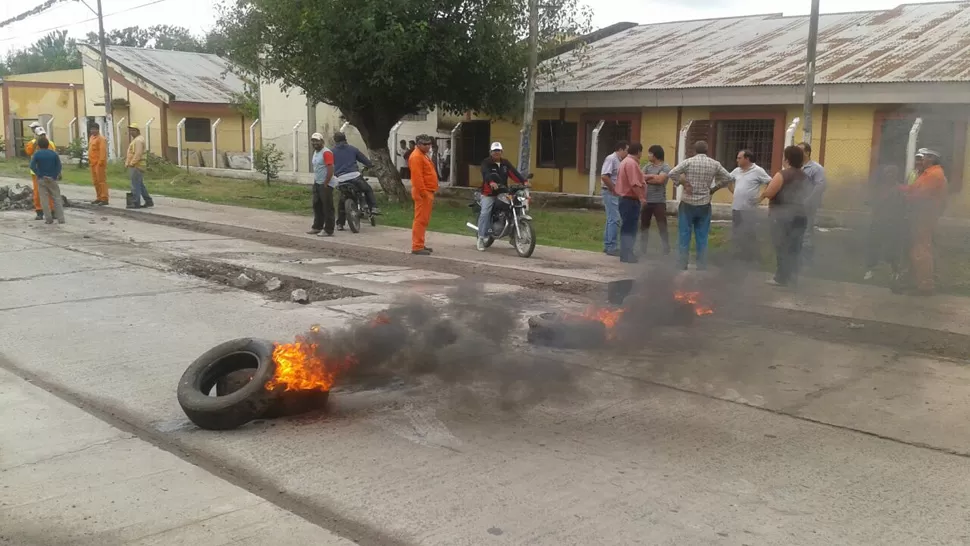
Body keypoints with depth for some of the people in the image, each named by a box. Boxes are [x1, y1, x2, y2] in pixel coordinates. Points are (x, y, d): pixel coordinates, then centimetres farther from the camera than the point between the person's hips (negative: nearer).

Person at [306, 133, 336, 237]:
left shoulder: (326, 152, -15)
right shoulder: (315, 152, 15)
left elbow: (330, 170, -21)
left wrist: (325, 184, -20)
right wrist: (315, 182, 16)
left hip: (325, 185, -10)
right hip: (317, 184, 10)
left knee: (327, 208, -5)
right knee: (316, 206, 16)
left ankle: (328, 230, -2)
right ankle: (317, 227, 26)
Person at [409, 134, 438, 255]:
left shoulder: (424, 156, 20)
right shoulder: (416, 157, -14)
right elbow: (417, 177, -22)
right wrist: (424, 193, -24)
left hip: (428, 192, 11)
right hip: (422, 193, -11)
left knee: (424, 220, 14)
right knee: (420, 220, -10)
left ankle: (420, 244, 21)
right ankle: (417, 247, -10)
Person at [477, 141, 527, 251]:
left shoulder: (505, 163, 13)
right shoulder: (486, 163, -4)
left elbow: (514, 173, -1)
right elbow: (486, 174, -25)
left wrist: (523, 181, -19)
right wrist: (491, 182, -47)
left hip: (503, 193, 5)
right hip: (489, 193, -5)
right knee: (485, 213, -19)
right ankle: (481, 238, -13)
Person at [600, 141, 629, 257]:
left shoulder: (618, 161, 15)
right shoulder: (611, 159, -13)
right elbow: (604, 176, -23)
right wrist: (614, 190, -17)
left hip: (615, 193, 10)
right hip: (610, 192, -10)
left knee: (611, 219, 13)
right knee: (614, 220, -10)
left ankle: (607, 245, 19)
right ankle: (611, 247, -8)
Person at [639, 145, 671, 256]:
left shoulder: (665, 167, -5)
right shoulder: (647, 166, 12)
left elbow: (660, 180, -19)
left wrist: (647, 177, -6)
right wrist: (653, 177, -10)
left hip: (659, 202, -6)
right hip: (646, 201, 6)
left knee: (662, 227, -5)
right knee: (644, 226, 10)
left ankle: (667, 251, -1)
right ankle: (642, 250, 19)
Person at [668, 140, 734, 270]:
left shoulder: (688, 161, -6)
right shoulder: (714, 164, 3)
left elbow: (672, 173, -16)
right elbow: (728, 178, 7)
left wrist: (683, 184, -5)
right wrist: (714, 189, 10)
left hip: (688, 203, -2)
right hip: (704, 205, 3)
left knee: (684, 236, 4)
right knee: (702, 238, 8)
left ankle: (682, 267, 4)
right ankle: (702, 267, 9)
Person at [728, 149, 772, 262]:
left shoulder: (758, 171, -9)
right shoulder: (737, 171, 9)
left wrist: (761, 197, -10)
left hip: (749, 209, -7)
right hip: (736, 208, 7)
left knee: (750, 236, -5)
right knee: (736, 235, 12)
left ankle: (754, 260, 2)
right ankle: (739, 258, 23)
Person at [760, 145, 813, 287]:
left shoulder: (783, 175, -12)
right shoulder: (806, 178, 12)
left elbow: (768, 193, -17)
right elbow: (809, 198, 17)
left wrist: (761, 195, 3)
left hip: (782, 216, -7)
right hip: (800, 215, 7)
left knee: (782, 247, -3)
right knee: (794, 248, 9)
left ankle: (782, 278, -1)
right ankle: (792, 277, 12)